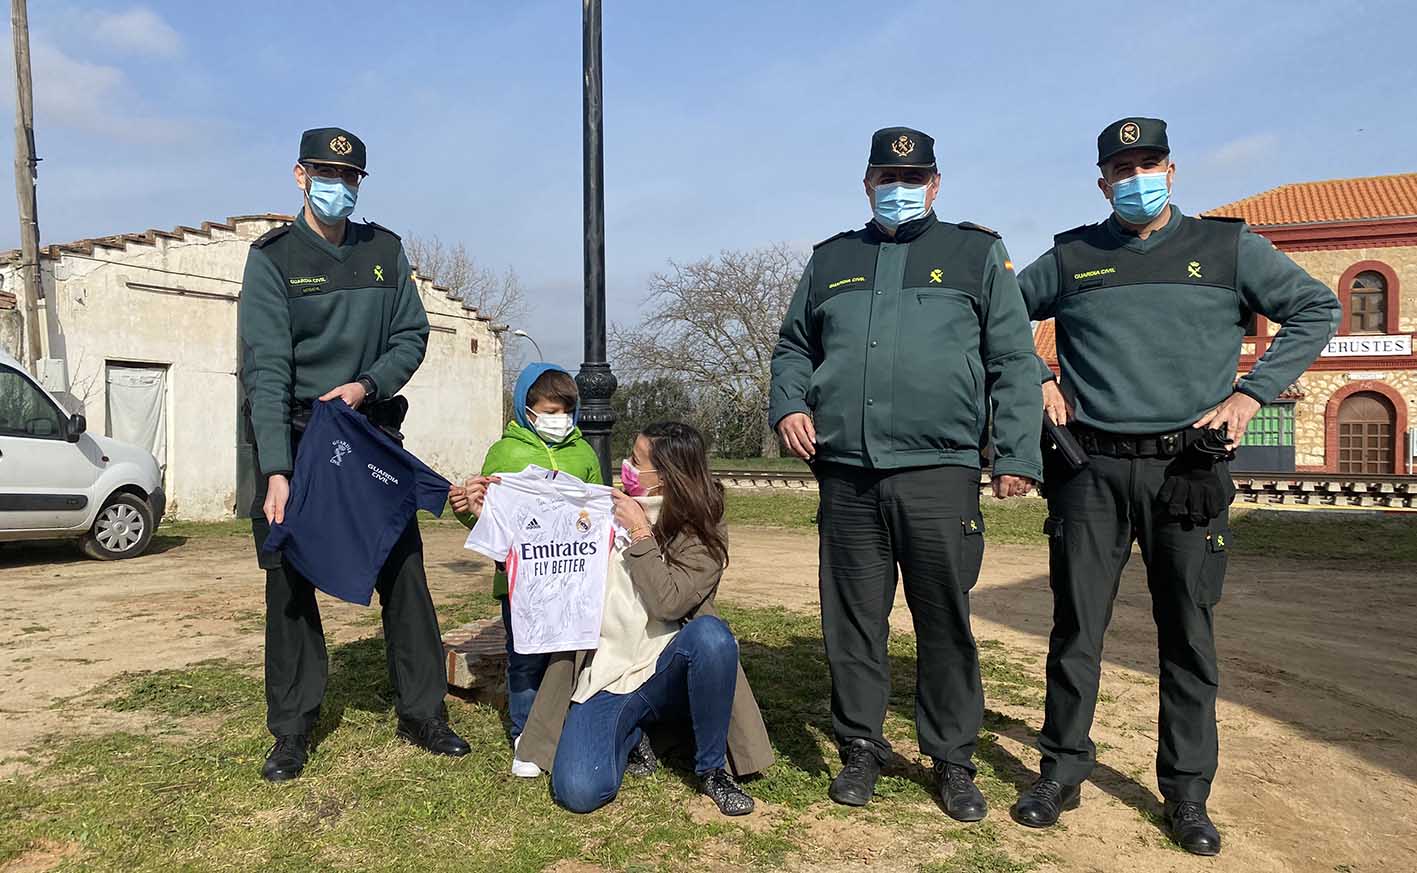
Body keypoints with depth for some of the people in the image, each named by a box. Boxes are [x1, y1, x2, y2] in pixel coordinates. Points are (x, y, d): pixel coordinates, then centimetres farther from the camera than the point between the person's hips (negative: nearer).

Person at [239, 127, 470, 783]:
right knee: (290, 582, 2)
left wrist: (365, 386, -13)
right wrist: (276, 471, -24)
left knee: (403, 570, 3)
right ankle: (292, 732, 15)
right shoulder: (273, 256, -5)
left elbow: (412, 335, 7)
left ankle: (422, 714, 16)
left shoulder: (384, 250, 7)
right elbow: (266, 369, -15)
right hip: (295, 438, -3)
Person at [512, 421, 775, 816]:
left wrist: (640, 534, -16)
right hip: (606, 678, 2)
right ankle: (631, 735, 13)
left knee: (711, 634, -36)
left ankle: (712, 768, -12)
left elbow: (670, 603, -21)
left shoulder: (704, 535, -5)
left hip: (665, 675, -1)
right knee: (578, 792, -23)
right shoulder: (609, 512, 4)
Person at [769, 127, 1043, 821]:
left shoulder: (977, 253, 11)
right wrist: (788, 404, 4)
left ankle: (953, 759, 21)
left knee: (946, 622, 4)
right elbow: (793, 346, 25)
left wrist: (1017, 457, -4)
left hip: (941, 473, -2)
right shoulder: (830, 260, 18)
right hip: (845, 476, 3)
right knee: (852, 619, 8)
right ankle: (860, 747, 24)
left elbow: (1013, 363, 6)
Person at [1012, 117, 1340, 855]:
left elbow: (1316, 309, 9)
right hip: (1090, 469, 0)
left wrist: (1251, 391, -2)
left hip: (1188, 469, 0)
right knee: (1076, 628, 4)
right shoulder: (1071, 257, 9)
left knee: (1188, 635, 6)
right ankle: (1062, 771, 17)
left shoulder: (1227, 246, 8)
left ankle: (1186, 792, 18)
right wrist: (1036, 381, 3)